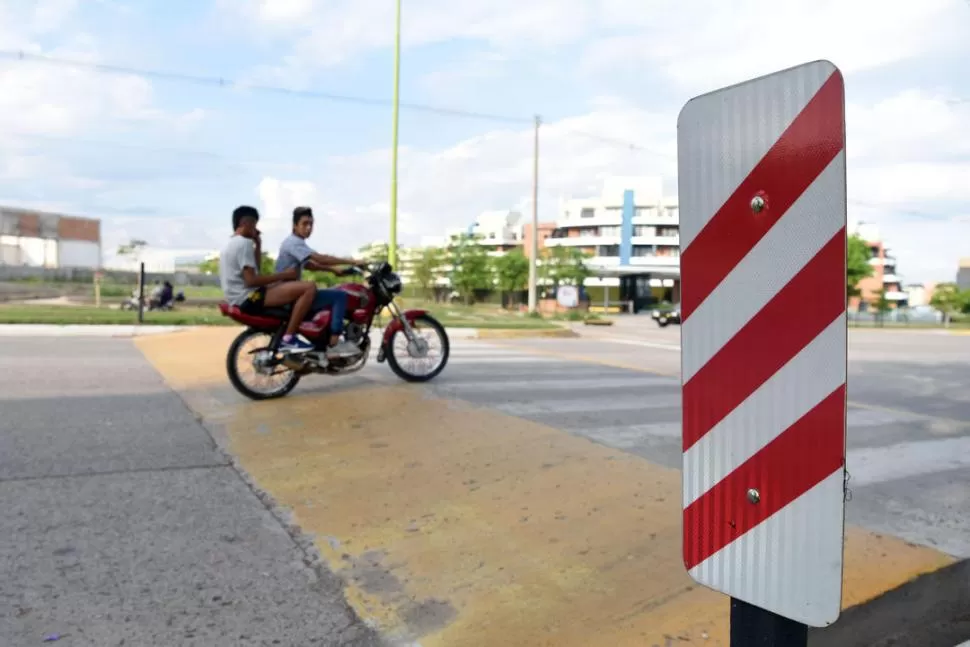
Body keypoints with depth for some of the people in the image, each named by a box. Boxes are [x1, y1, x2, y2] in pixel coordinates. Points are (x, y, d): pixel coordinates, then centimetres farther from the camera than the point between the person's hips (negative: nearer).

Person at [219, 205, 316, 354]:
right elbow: (251, 280, -21)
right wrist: (284, 274, -14)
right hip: (249, 297, -11)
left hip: (241, 298, 11)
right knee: (309, 287, -19)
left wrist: (258, 246, 17)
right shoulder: (244, 243, -12)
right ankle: (288, 338, -16)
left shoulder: (232, 243, 21)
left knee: (289, 285, 31)